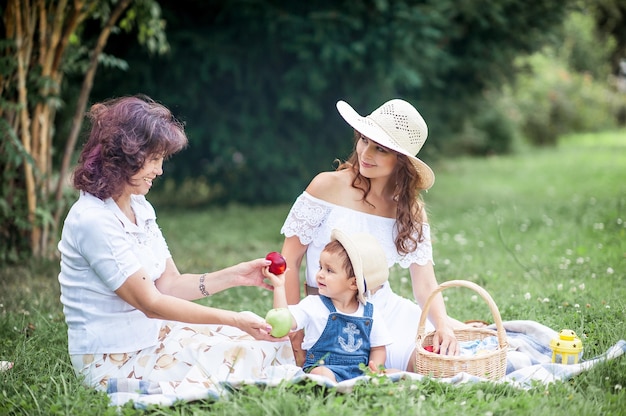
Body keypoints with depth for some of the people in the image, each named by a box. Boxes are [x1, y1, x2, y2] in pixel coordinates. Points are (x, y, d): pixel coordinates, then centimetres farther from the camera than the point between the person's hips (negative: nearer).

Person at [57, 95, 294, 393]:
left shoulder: (140, 208, 10)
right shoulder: (94, 220, -19)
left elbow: (169, 283, 9)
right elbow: (151, 303, -20)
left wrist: (235, 276, -3)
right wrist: (234, 320, -23)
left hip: (151, 334, 9)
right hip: (113, 359, -9)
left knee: (276, 340, -2)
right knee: (248, 355, -20)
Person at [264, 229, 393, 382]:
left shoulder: (370, 313, 8)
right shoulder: (313, 304, 3)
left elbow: (378, 348, 14)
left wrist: (374, 369, -6)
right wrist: (279, 287, -10)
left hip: (360, 372, 3)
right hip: (324, 367, -2)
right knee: (322, 374, -36)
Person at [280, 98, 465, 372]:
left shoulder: (410, 209, 2)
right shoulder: (329, 186, -10)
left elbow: (425, 284, -3)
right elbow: (290, 260, -8)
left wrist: (443, 326, -24)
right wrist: (294, 335, -13)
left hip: (386, 308, 5)